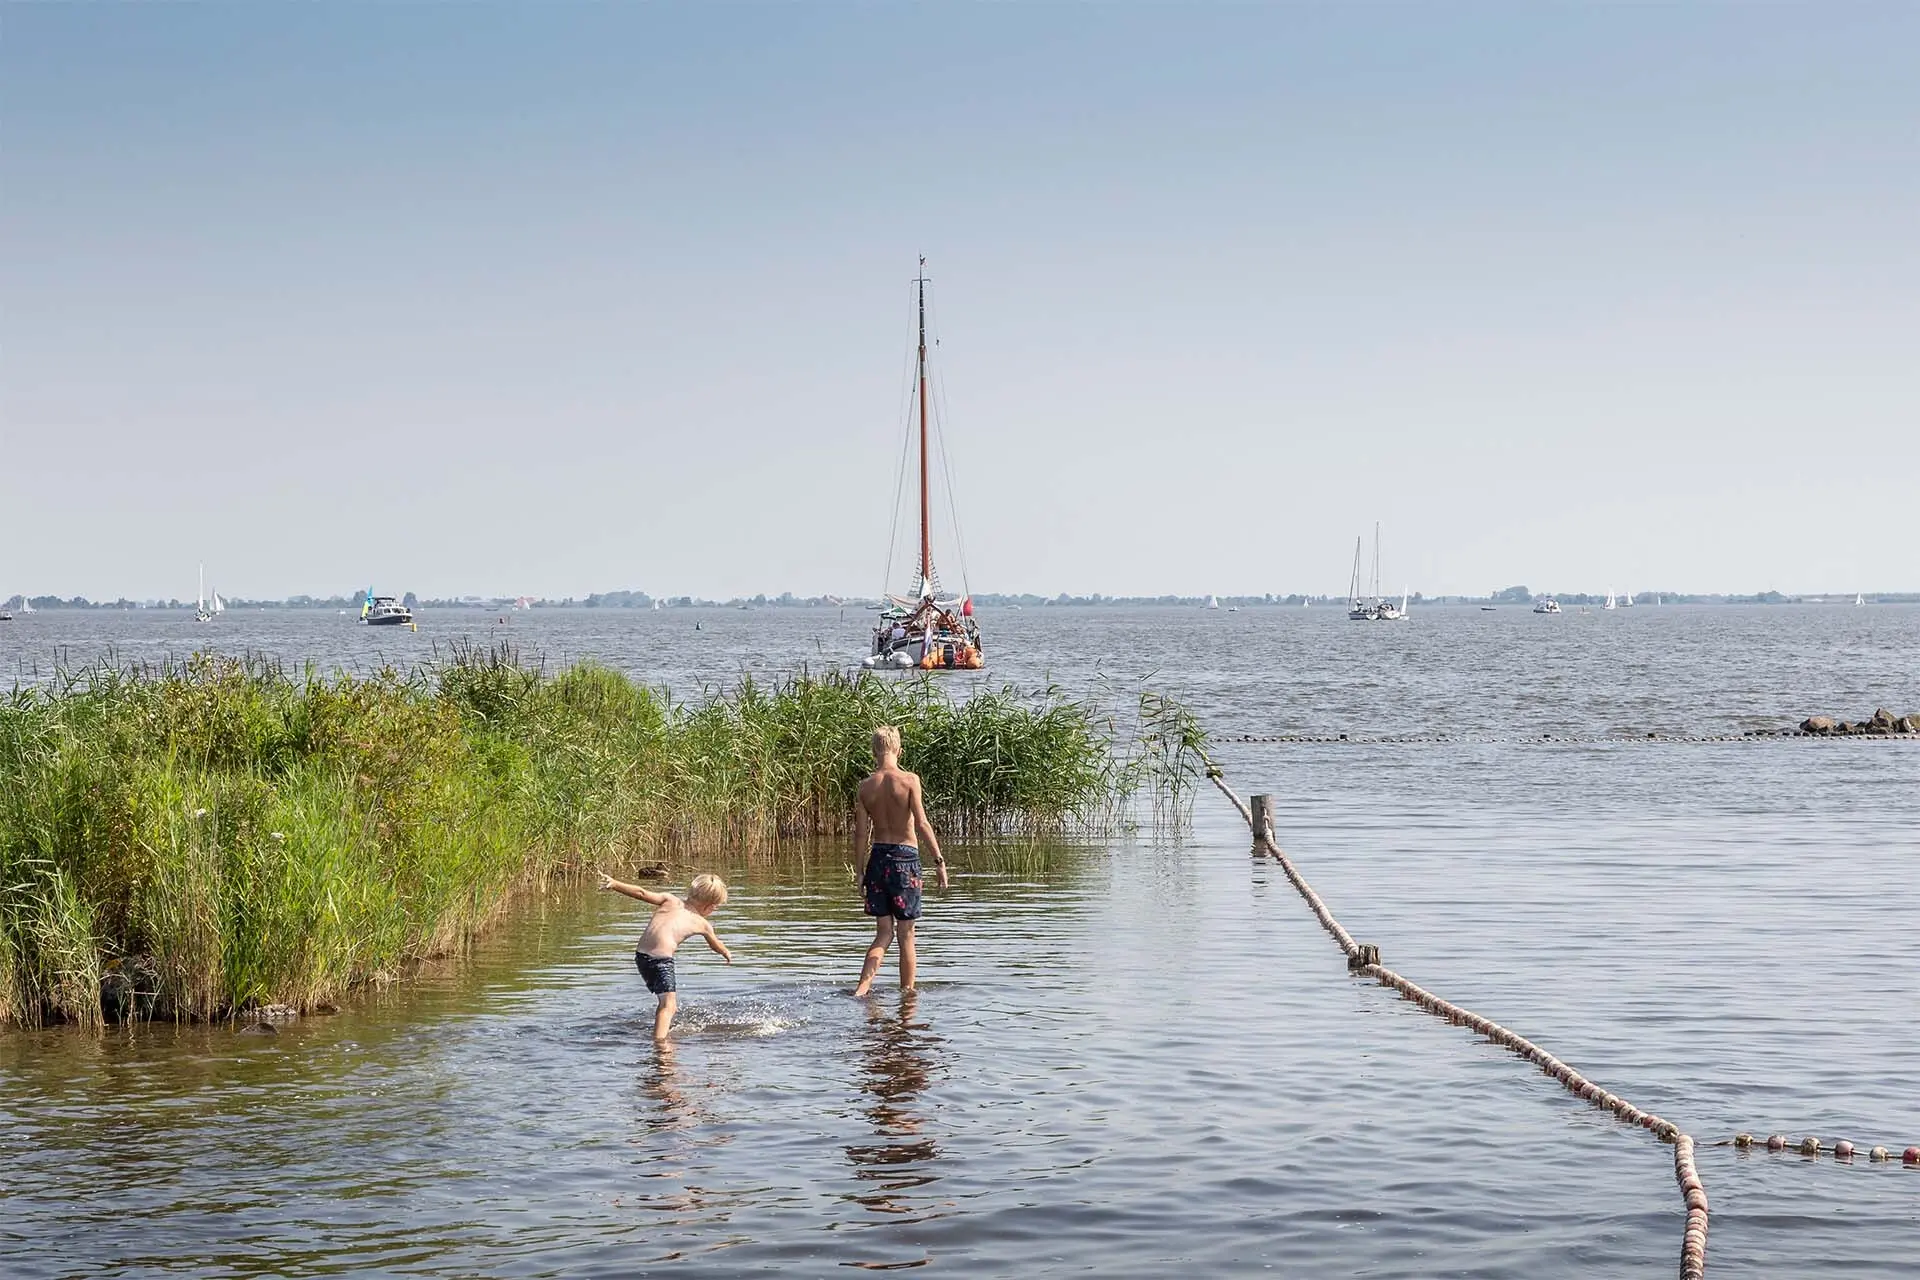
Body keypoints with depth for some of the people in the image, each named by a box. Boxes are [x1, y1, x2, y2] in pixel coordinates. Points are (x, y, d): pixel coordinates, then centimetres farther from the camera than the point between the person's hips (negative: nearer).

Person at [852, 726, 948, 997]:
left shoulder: (866, 785, 1)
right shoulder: (909, 780, -9)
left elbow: (861, 832, 4)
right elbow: (922, 824, -13)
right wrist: (939, 860, -8)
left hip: (878, 856, 3)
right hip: (905, 855, -3)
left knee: (884, 932, 10)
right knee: (906, 933, 8)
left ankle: (862, 987, -4)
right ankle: (907, 992, 14)